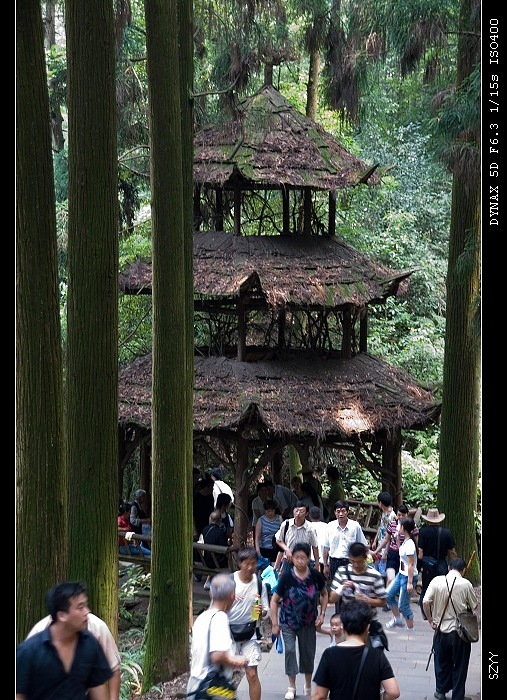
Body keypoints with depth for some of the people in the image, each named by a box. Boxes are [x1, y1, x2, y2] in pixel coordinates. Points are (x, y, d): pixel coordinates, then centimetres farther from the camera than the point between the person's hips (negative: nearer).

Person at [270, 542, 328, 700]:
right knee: (290, 650, -7)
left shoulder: (315, 576, -13)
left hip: (308, 622, 1)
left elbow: (324, 594, 5)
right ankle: (291, 687, 8)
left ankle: (308, 686, 30)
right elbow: (274, 600, -9)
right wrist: (275, 624, -10)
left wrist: (322, 614, -5)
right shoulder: (286, 577, -18)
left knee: (308, 653, 10)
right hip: (289, 622, -1)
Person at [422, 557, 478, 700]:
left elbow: (425, 602, -13)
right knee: (460, 665, 12)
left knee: (442, 662, 20)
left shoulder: (437, 581, -7)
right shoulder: (466, 584, -11)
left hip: (441, 629, 2)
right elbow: (474, 606, -4)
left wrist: (430, 619, 0)